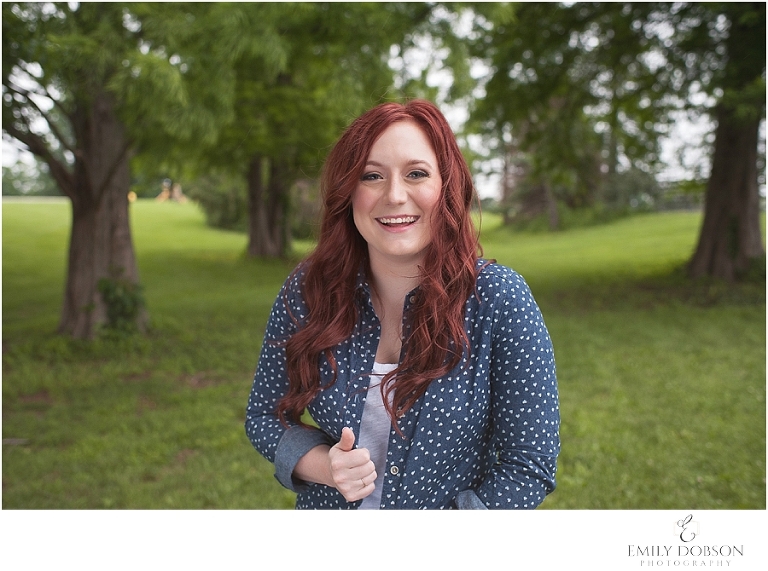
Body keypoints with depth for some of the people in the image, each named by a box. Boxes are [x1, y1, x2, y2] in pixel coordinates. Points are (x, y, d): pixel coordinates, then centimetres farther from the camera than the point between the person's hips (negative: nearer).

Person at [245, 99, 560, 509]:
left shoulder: (499, 300, -22)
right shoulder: (306, 291, -15)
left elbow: (530, 464, -19)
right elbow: (264, 415, -4)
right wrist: (324, 466, -22)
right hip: (322, 511, 2)